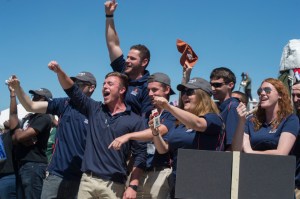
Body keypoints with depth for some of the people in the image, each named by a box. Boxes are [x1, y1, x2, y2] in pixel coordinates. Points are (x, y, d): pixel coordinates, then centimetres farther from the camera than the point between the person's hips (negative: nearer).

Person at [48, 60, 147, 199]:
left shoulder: (134, 120, 0)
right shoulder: (95, 110, 12)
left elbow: (140, 155, -3)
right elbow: (73, 91, 4)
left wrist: (133, 186, -10)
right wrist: (59, 71, -13)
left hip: (113, 184, -3)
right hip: (87, 180, 3)